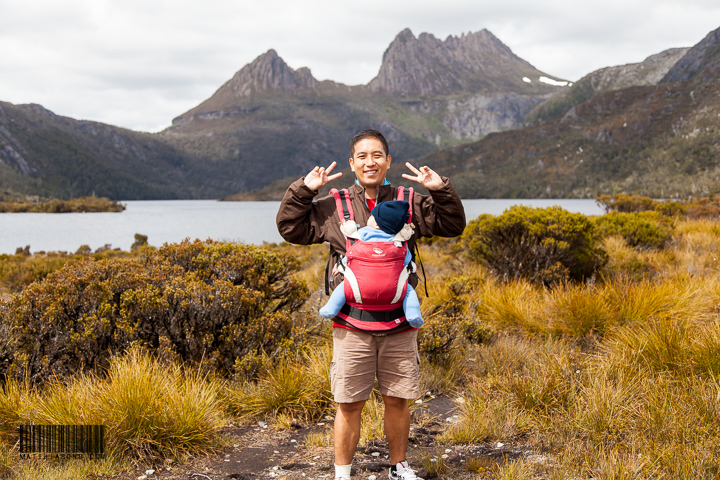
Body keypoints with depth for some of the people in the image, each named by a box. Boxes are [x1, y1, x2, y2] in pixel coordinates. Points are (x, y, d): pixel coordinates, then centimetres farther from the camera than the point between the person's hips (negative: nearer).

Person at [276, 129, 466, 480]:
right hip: (351, 326, -1)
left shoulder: (409, 204, 8)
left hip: (399, 325, 1)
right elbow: (290, 229, 8)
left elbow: (452, 226, 9)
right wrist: (303, 191, -4)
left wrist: (441, 190, -6)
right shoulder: (332, 207, 6)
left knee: (398, 400, 12)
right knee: (349, 404, 4)